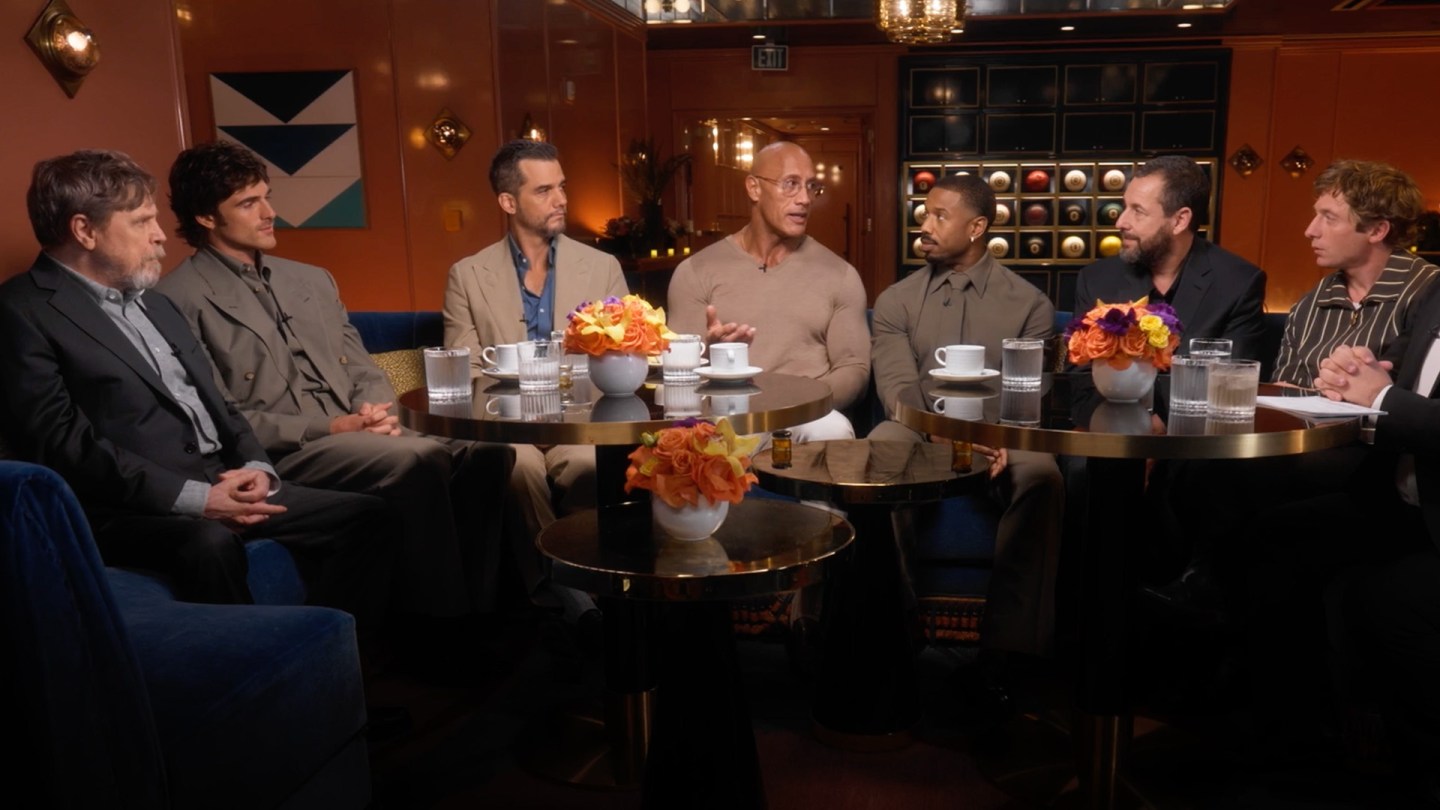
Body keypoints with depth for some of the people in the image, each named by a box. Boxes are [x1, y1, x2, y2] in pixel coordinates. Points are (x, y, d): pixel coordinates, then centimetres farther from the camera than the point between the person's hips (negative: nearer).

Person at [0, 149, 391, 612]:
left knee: (364, 515, -4)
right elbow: (62, 443, -15)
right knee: (211, 543, -38)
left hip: (225, 485, 8)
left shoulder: (153, 301, 21)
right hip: (132, 508, -8)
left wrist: (256, 467, -1)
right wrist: (194, 497, -21)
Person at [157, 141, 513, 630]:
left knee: (487, 455, -20)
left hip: (355, 436, 6)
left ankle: (476, 603, -14)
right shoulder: (181, 299, 0)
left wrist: (375, 411, -5)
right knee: (418, 459, -33)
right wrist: (327, 428, -14)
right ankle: (433, 619, -22)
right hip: (278, 454, -6)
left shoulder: (312, 280, 22)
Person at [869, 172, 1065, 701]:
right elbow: (898, 389, -4)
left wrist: (998, 440, -26)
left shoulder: (1029, 304, 7)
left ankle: (1006, 645, -24)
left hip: (999, 437, 0)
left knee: (1041, 474, -34)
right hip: (919, 432, 1)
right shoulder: (896, 301, 10)